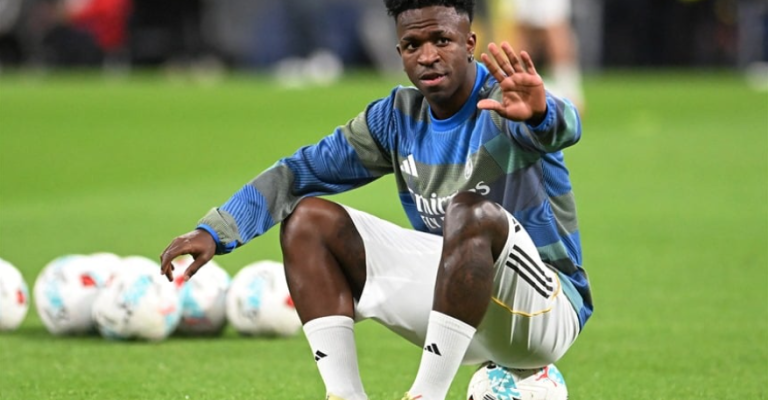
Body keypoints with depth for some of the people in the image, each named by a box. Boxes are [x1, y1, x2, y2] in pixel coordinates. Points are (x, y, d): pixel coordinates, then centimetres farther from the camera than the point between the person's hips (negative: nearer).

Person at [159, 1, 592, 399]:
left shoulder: (507, 98, -18)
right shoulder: (399, 117, 2)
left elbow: (564, 128, -42)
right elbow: (301, 171, 5)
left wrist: (541, 114, -68)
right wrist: (215, 231, -9)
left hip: (547, 311, -7)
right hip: (451, 299, 7)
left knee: (472, 211, -37)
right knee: (308, 221, -2)